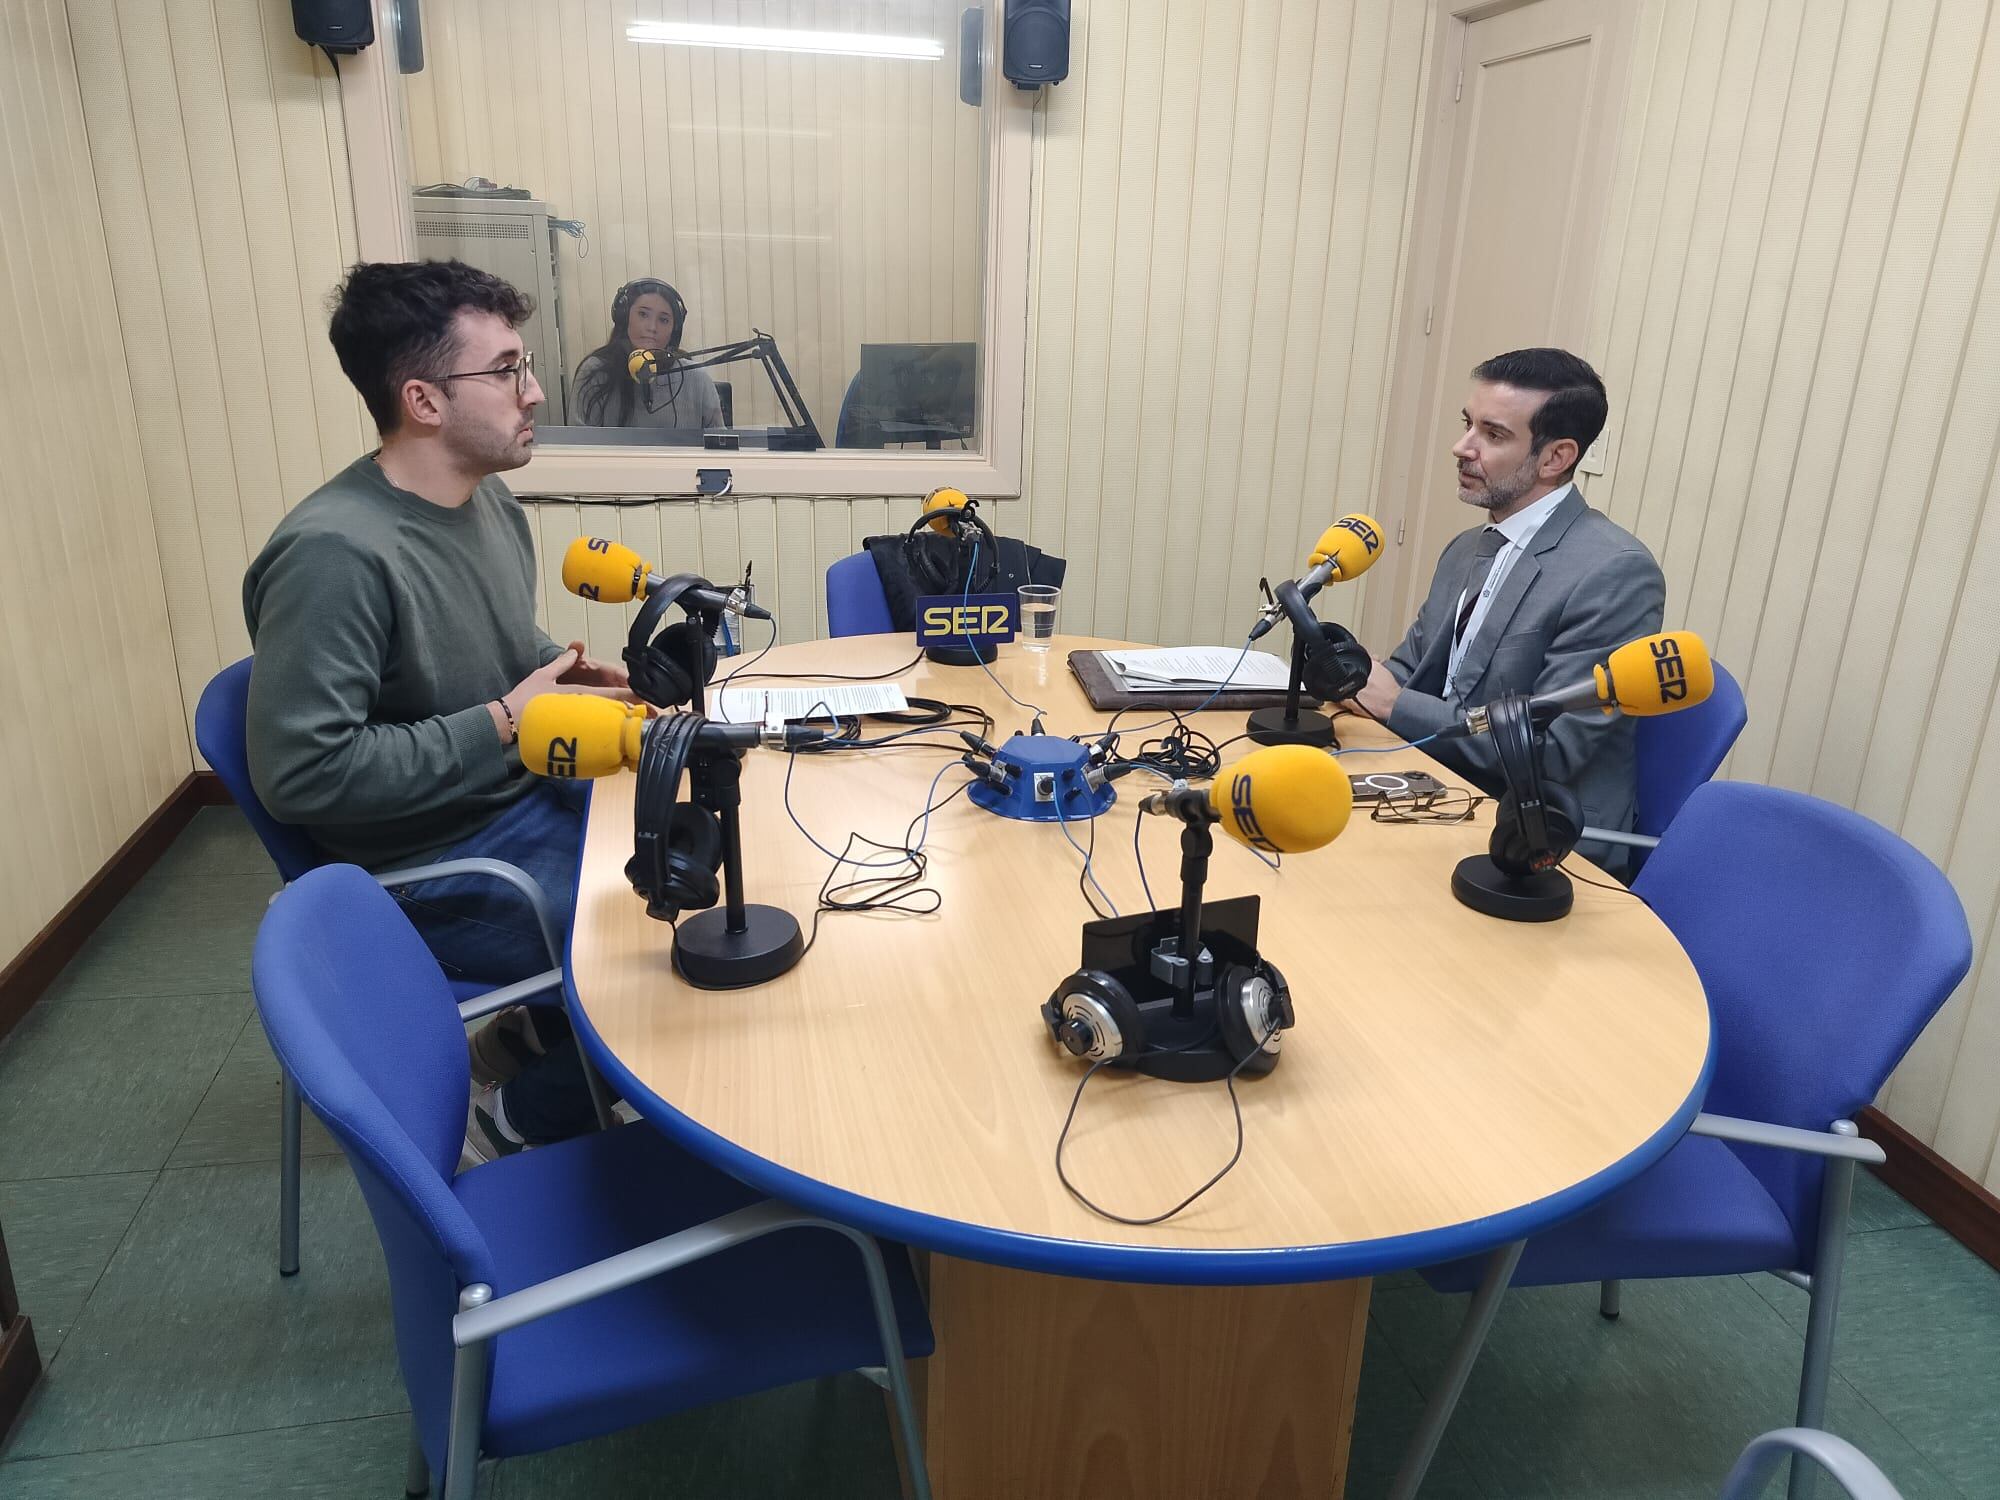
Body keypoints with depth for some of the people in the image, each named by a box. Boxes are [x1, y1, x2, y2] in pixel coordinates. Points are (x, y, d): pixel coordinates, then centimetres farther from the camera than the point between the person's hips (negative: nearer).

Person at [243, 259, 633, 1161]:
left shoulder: (490, 497, 3)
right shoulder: (335, 552, -25)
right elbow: (300, 773, -28)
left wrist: (561, 672, -1)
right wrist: (504, 725, -22)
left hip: (527, 798, 9)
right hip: (427, 869, -9)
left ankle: (531, 1033, 24)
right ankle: (521, 1119, 10)